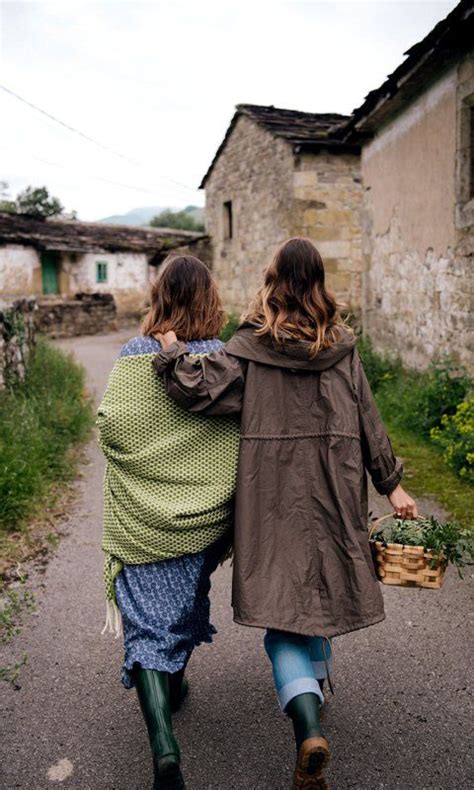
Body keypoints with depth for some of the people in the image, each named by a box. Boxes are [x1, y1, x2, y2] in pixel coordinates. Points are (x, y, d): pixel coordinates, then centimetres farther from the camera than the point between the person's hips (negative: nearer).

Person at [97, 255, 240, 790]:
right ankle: (175, 685, 47)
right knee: (188, 597, 25)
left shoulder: (132, 358, -8)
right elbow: (242, 434, -8)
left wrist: (145, 452, 4)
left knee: (147, 623, 4)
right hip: (203, 512, 2)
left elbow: (109, 427, -14)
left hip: (141, 516, -2)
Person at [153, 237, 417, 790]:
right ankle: (314, 689, 42)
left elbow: (200, 390, -14)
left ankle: (308, 727, -14)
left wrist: (170, 349, 2)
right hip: (333, 488, 3)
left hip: (272, 491, -3)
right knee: (321, 588, 21)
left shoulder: (250, 346, -6)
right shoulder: (342, 346, 1)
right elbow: (367, 420, 2)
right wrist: (391, 484, 8)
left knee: (283, 601, 2)